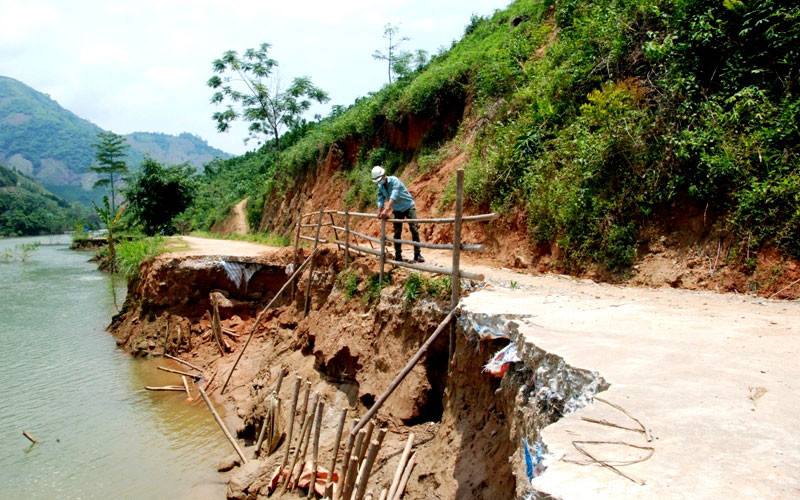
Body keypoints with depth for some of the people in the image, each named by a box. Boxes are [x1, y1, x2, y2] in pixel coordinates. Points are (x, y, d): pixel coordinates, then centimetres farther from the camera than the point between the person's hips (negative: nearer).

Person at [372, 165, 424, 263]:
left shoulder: (394, 180, -23)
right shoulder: (380, 186, -2)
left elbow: (393, 196, -34)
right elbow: (380, 200, -8)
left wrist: (386, 210, -43)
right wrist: (379, 212, -28)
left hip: (409, 206, -5)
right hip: (397, 210, 5)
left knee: (414, 229, -11)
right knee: (397, 232, 0)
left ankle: (417, 254, -7)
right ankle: (398, 255, 6)